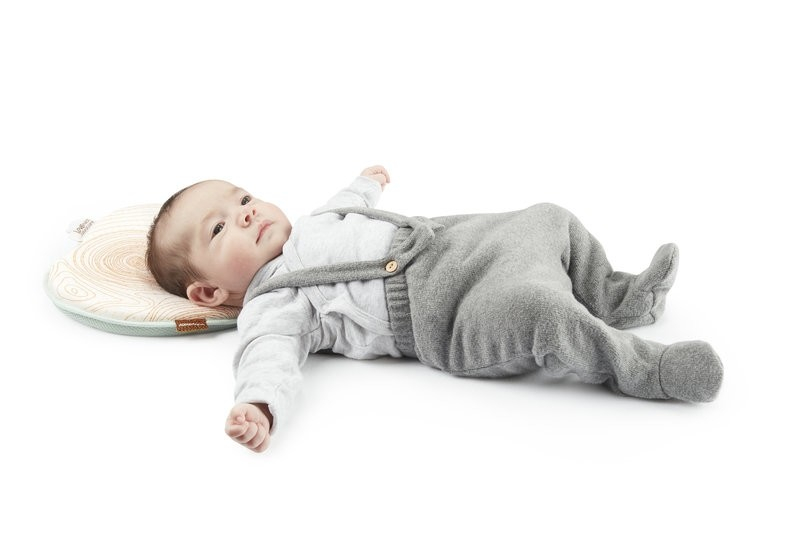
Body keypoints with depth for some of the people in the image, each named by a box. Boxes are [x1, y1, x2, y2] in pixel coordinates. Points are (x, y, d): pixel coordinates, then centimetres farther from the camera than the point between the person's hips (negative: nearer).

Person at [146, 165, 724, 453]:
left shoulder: (305, 231, 23)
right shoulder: (271, 305, -4)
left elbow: (344, 210, 44)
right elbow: (271, 352, -23)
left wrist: (365, 184, 64)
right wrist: (259, 404, -45)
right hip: (449, 314, -9)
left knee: (553, 220, 14)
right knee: (538, 311, -33)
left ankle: (615, 298, 27)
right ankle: (642, 367, -16)